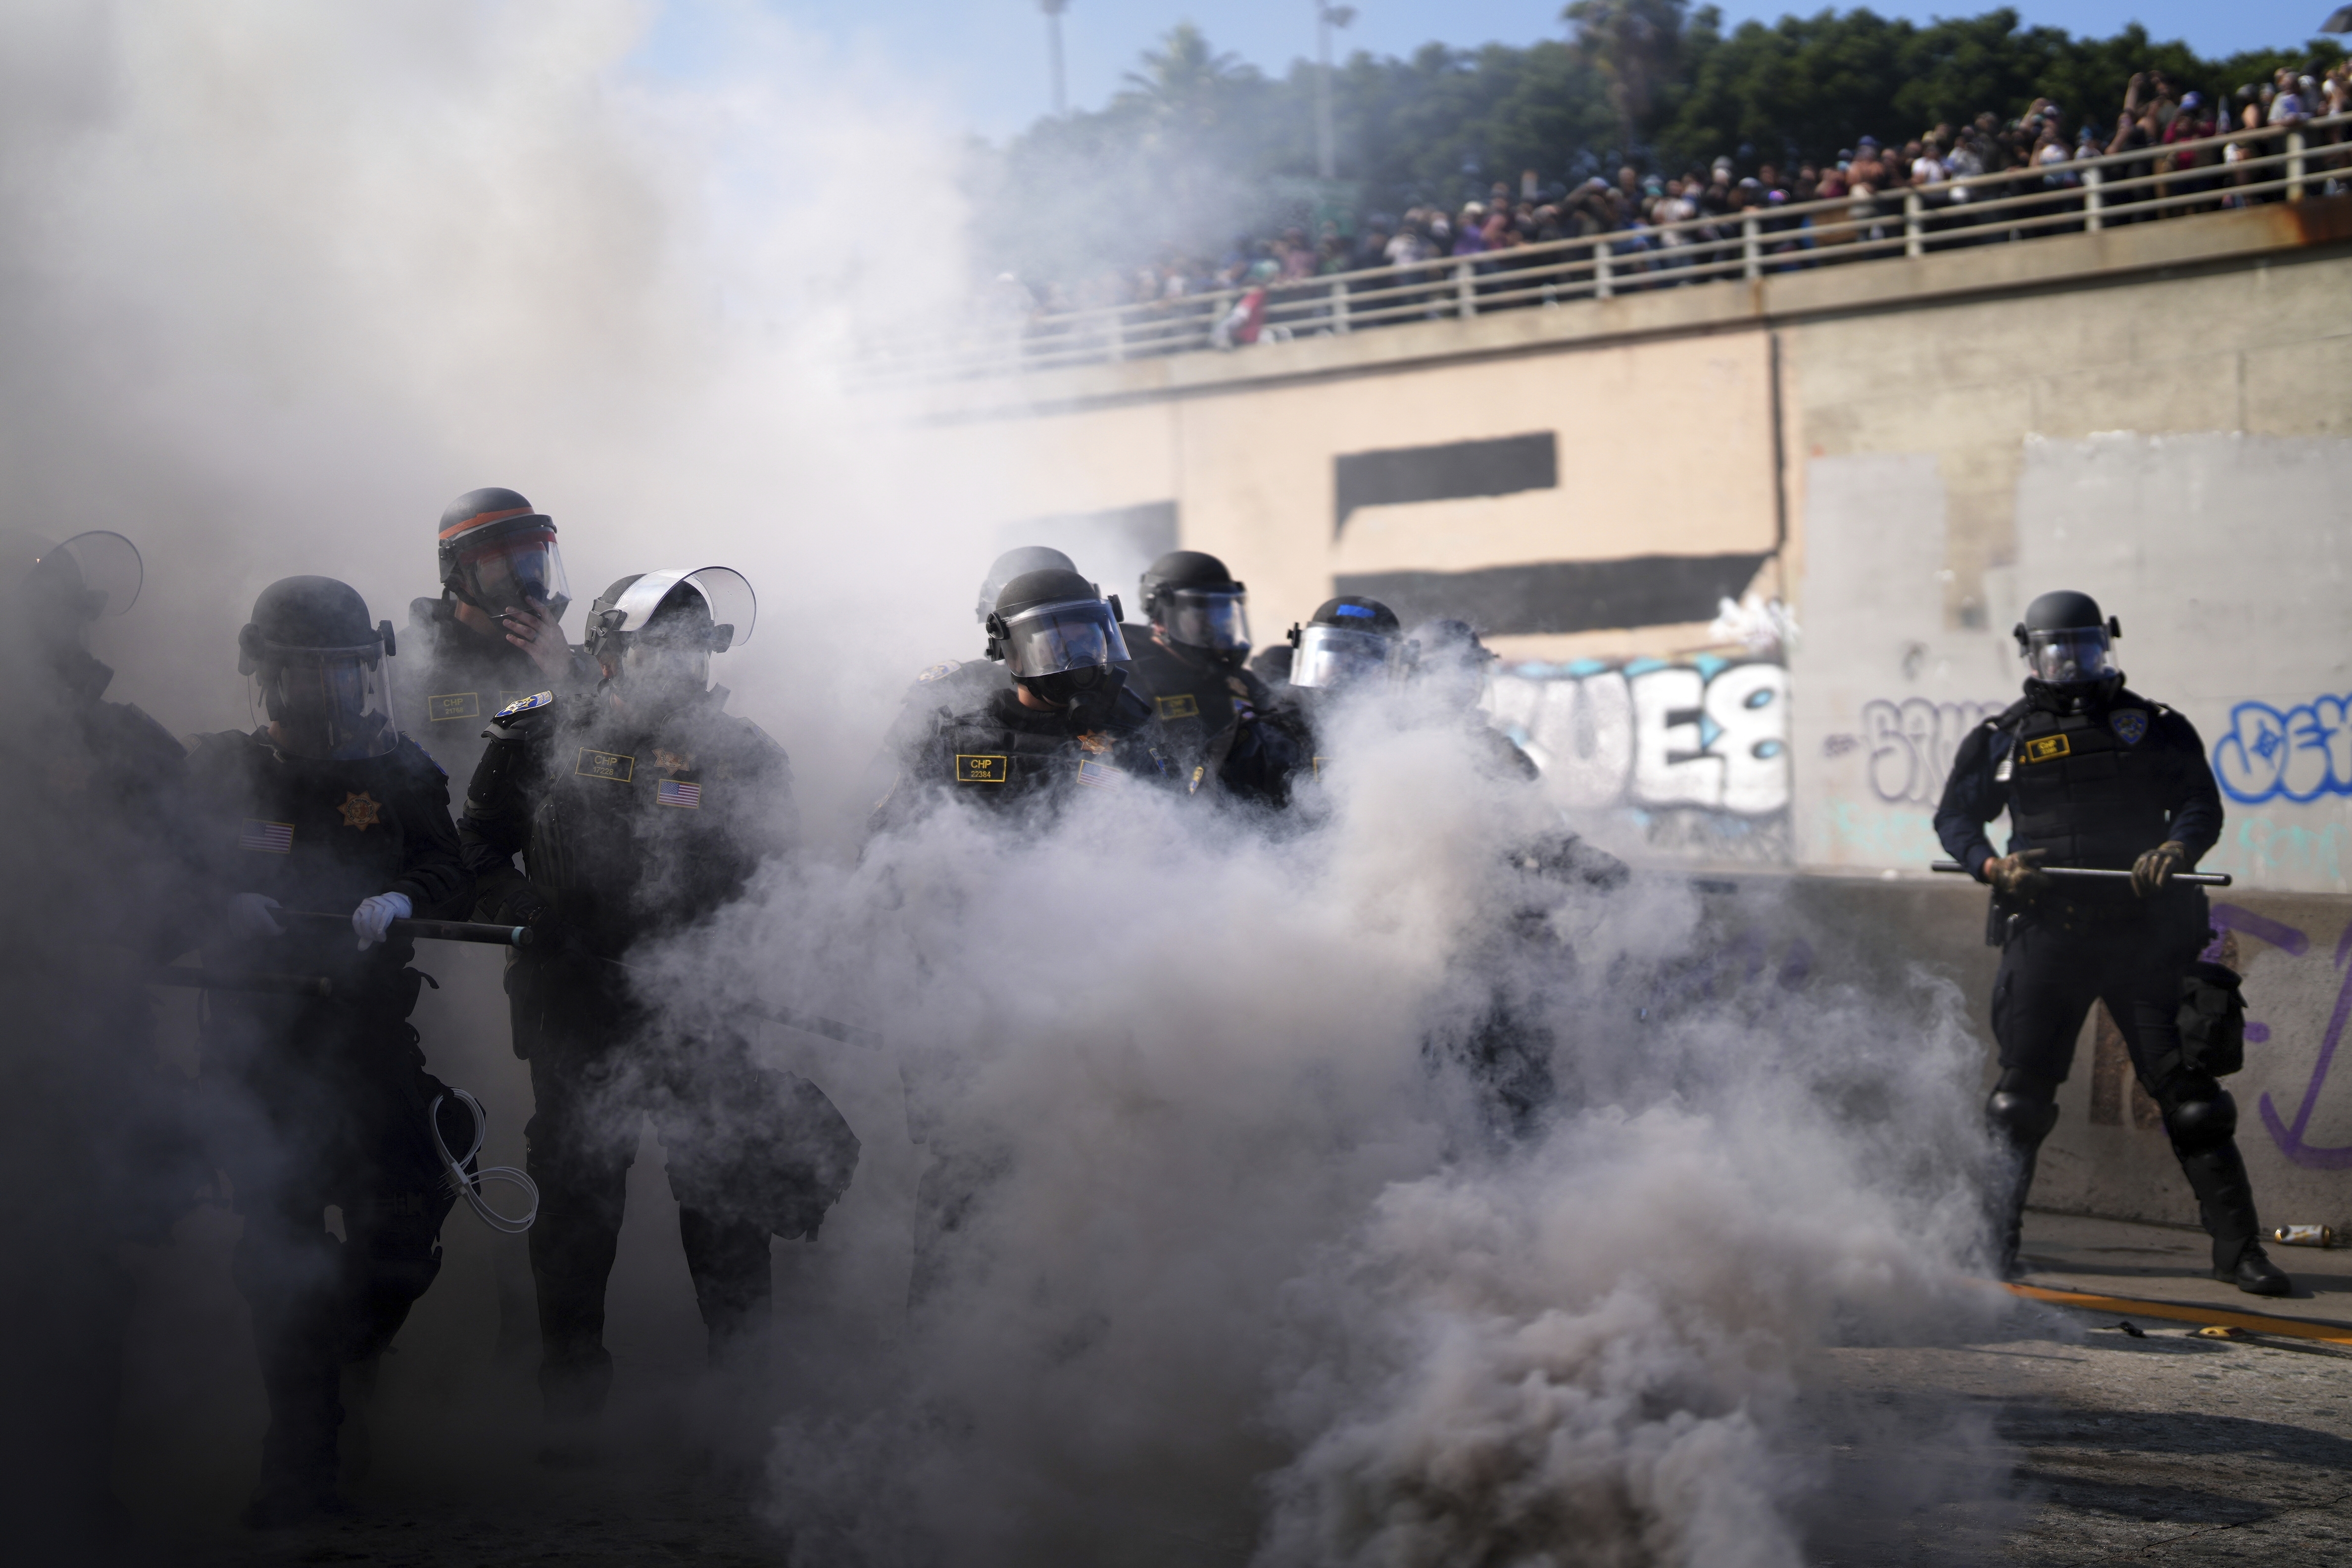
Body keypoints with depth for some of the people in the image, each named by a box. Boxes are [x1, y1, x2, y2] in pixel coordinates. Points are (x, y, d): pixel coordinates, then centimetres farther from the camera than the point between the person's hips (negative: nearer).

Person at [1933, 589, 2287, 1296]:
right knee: (2022, 1095, 3)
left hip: (2141, 934, -1)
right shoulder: (2003, 738, 12)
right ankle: (1995, 1238, 15)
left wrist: (2176, 847, -18)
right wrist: (1993, 866, -5)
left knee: (2187, 1092, -3)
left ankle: (2238, 1248, 0)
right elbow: (1954, 816, 15)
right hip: (2046, 936, 1)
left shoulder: (2154, 728, 10)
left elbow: (2200, 803, 4)